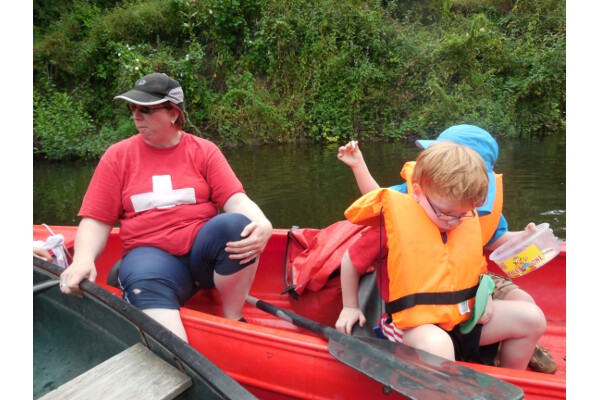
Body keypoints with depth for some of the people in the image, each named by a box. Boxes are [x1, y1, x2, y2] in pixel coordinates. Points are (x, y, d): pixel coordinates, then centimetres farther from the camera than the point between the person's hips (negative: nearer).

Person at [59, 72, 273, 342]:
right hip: (151, 255, 0)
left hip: (203, 249, 1)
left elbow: (236, 200, -5)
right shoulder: (117, 155, 8)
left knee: (237, 224, -30)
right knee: (145, 282, -35)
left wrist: (262, 224, -27)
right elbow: (96, 220, 5)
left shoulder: (204, 150, 6)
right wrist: (83, 258, -17)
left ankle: (233, 321, -11)